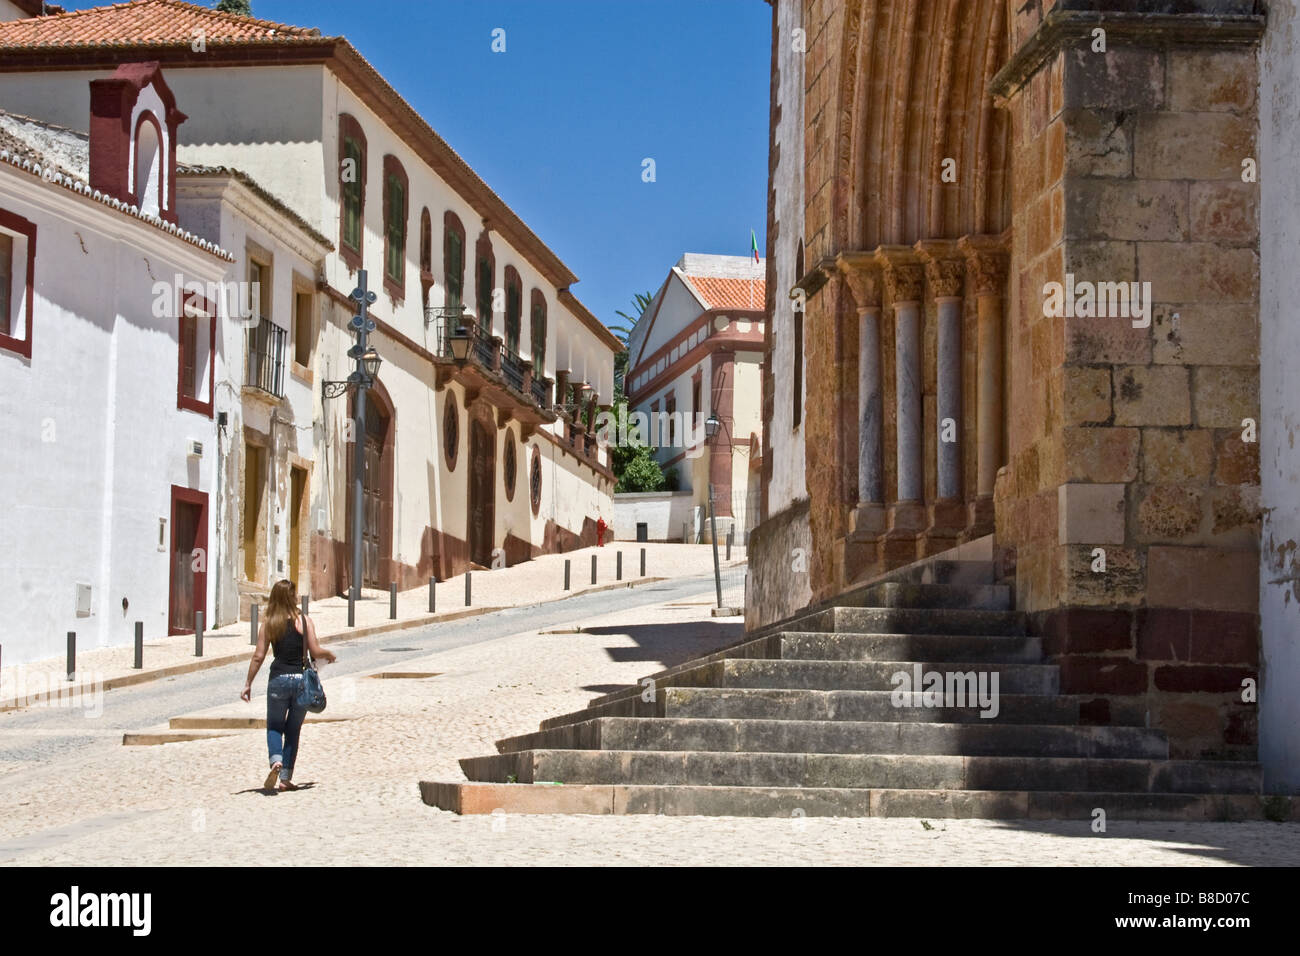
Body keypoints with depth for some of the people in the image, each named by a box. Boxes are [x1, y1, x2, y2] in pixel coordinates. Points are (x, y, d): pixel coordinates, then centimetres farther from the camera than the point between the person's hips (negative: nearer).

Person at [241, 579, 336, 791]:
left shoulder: (268, 624, 1)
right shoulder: (304, 621, -3)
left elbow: (258, 656, -1)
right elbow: (316, 652, -6)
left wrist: (248, 684, 5)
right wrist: (329, 654, 15)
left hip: (278, 680, 0)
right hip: (302, 679, 0)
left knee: (274, 726, 13)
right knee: (293, 730, 12)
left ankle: (276, 760, -16)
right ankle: (285, 778, 11)